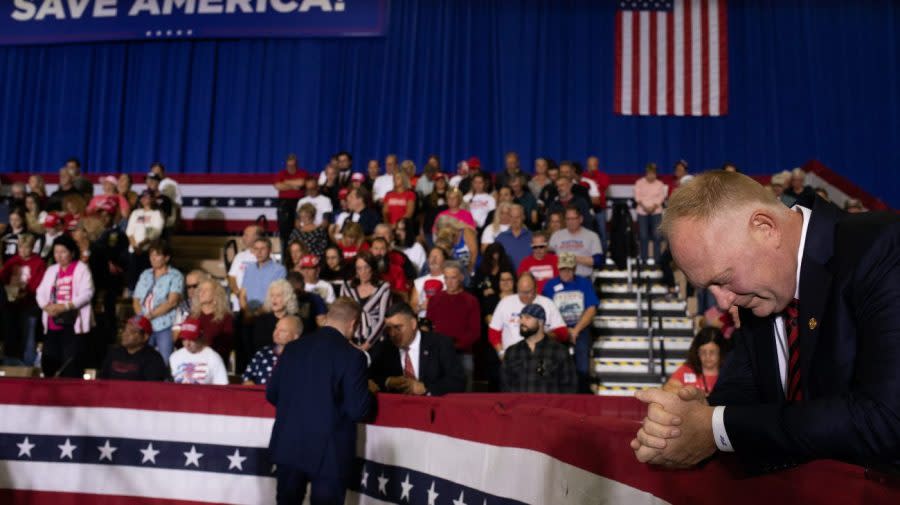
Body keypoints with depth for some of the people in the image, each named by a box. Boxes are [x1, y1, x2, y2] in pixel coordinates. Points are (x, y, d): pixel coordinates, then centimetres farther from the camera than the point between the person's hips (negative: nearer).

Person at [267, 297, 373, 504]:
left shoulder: (293, 347, 2)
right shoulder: (352, 355, -14)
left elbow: (271, 394, 9)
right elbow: (358, 411, -16)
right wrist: (369, 396, 5)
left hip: (288, 446, 5)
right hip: (329, 452, -5)